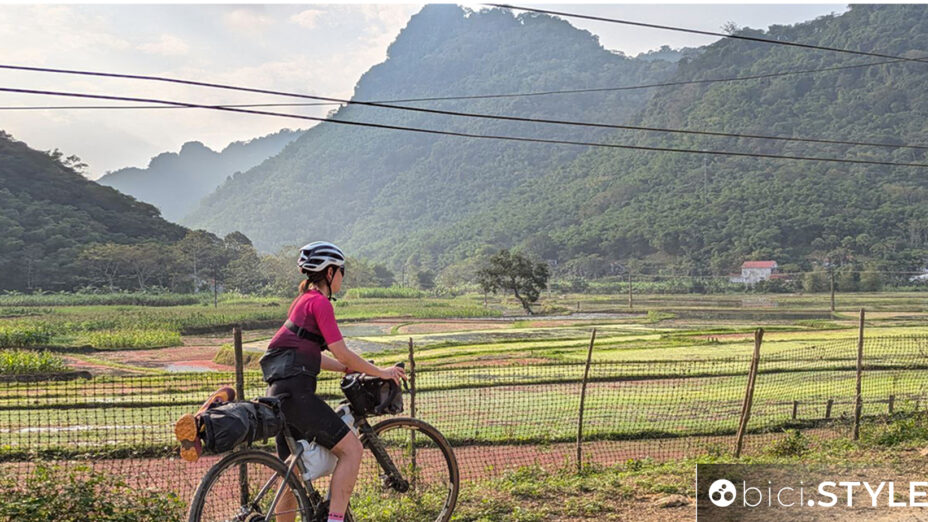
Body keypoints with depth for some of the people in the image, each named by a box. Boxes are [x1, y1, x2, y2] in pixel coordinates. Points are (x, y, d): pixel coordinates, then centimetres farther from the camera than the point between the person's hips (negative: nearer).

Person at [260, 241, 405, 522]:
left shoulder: (302, 301, 21)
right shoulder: (320, 302, -8)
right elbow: (341, 352, -12)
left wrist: (352, 369, 23)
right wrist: (380, 372, -2)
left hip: (281, 392, 10)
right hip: (296, 392, -10)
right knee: (351, 448, -8)